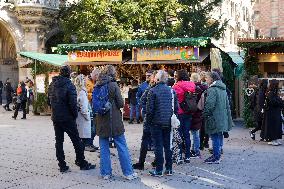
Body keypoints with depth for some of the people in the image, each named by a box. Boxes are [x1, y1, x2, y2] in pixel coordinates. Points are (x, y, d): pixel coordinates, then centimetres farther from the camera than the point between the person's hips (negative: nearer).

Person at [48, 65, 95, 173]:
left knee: (59, 141, 10)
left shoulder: (52, 84, 6)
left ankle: (62, 166, 13)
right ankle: (82, 163, 12)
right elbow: (73, 103, -19)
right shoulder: (69, 85, -14)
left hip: (55, 118, 6)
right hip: (67, 118, -6)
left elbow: (49, 101, 12)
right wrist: (75, 115, -5)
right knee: (76, 140, 5)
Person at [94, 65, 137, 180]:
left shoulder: (97, 86, 5)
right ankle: (128, 172, 10)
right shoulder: (113, 85, -10)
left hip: (101, 122, 5)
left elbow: (94, 103, 12)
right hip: (114, 121, -4)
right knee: (122, 147, 4)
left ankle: (105, 173, 15)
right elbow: (121, 103, -9)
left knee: (104, 148, 11)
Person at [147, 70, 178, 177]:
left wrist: (149, 120, 2)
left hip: (157, 123, -4)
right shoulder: (172, 91, 4)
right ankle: (169, 169, 17)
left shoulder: (153, 91, -10)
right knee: (168, 145, 11)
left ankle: (158, 170, 6)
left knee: (158, 146, 1)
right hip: (168, 123, 4)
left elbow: (150, 108, -10)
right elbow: (176, 107, 7)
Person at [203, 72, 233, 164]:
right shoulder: (223, 89, 14)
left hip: (214, 118, -9)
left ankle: (216, 157, 0)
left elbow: (210, 105, -21)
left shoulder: (212, 89, -15)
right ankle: (217, 155, 24)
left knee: (215, 137, -4)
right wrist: (228, 115, 23)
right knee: (219, 136, 15)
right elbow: (227, 104, 19)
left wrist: (205, 114, -9)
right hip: (222, 117, 9)